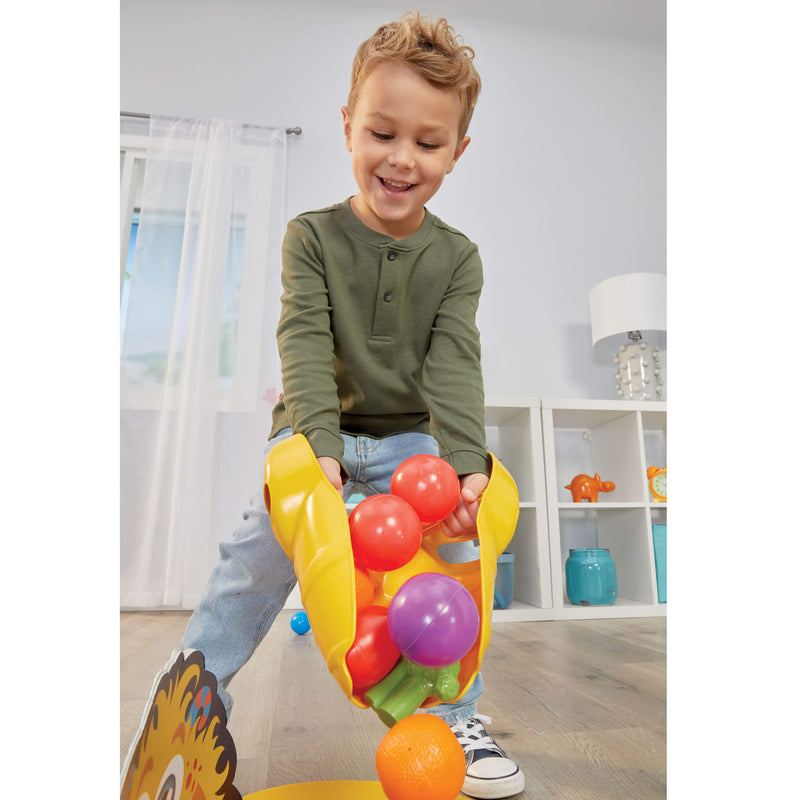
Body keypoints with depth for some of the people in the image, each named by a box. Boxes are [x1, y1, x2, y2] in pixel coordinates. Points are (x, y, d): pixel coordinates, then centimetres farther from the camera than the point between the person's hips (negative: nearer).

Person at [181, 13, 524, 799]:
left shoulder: (456, 257, -4)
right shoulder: (312, 236, -7)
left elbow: (454, 365, -14)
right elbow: (304, 346, -18)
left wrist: (465, 462, -31)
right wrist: (320, 445, -34)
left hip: (413, 438, 2)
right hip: (316, 430, -1)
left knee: (453, 546, -13)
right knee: (261, 548, -16)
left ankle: (456, 718, 8)